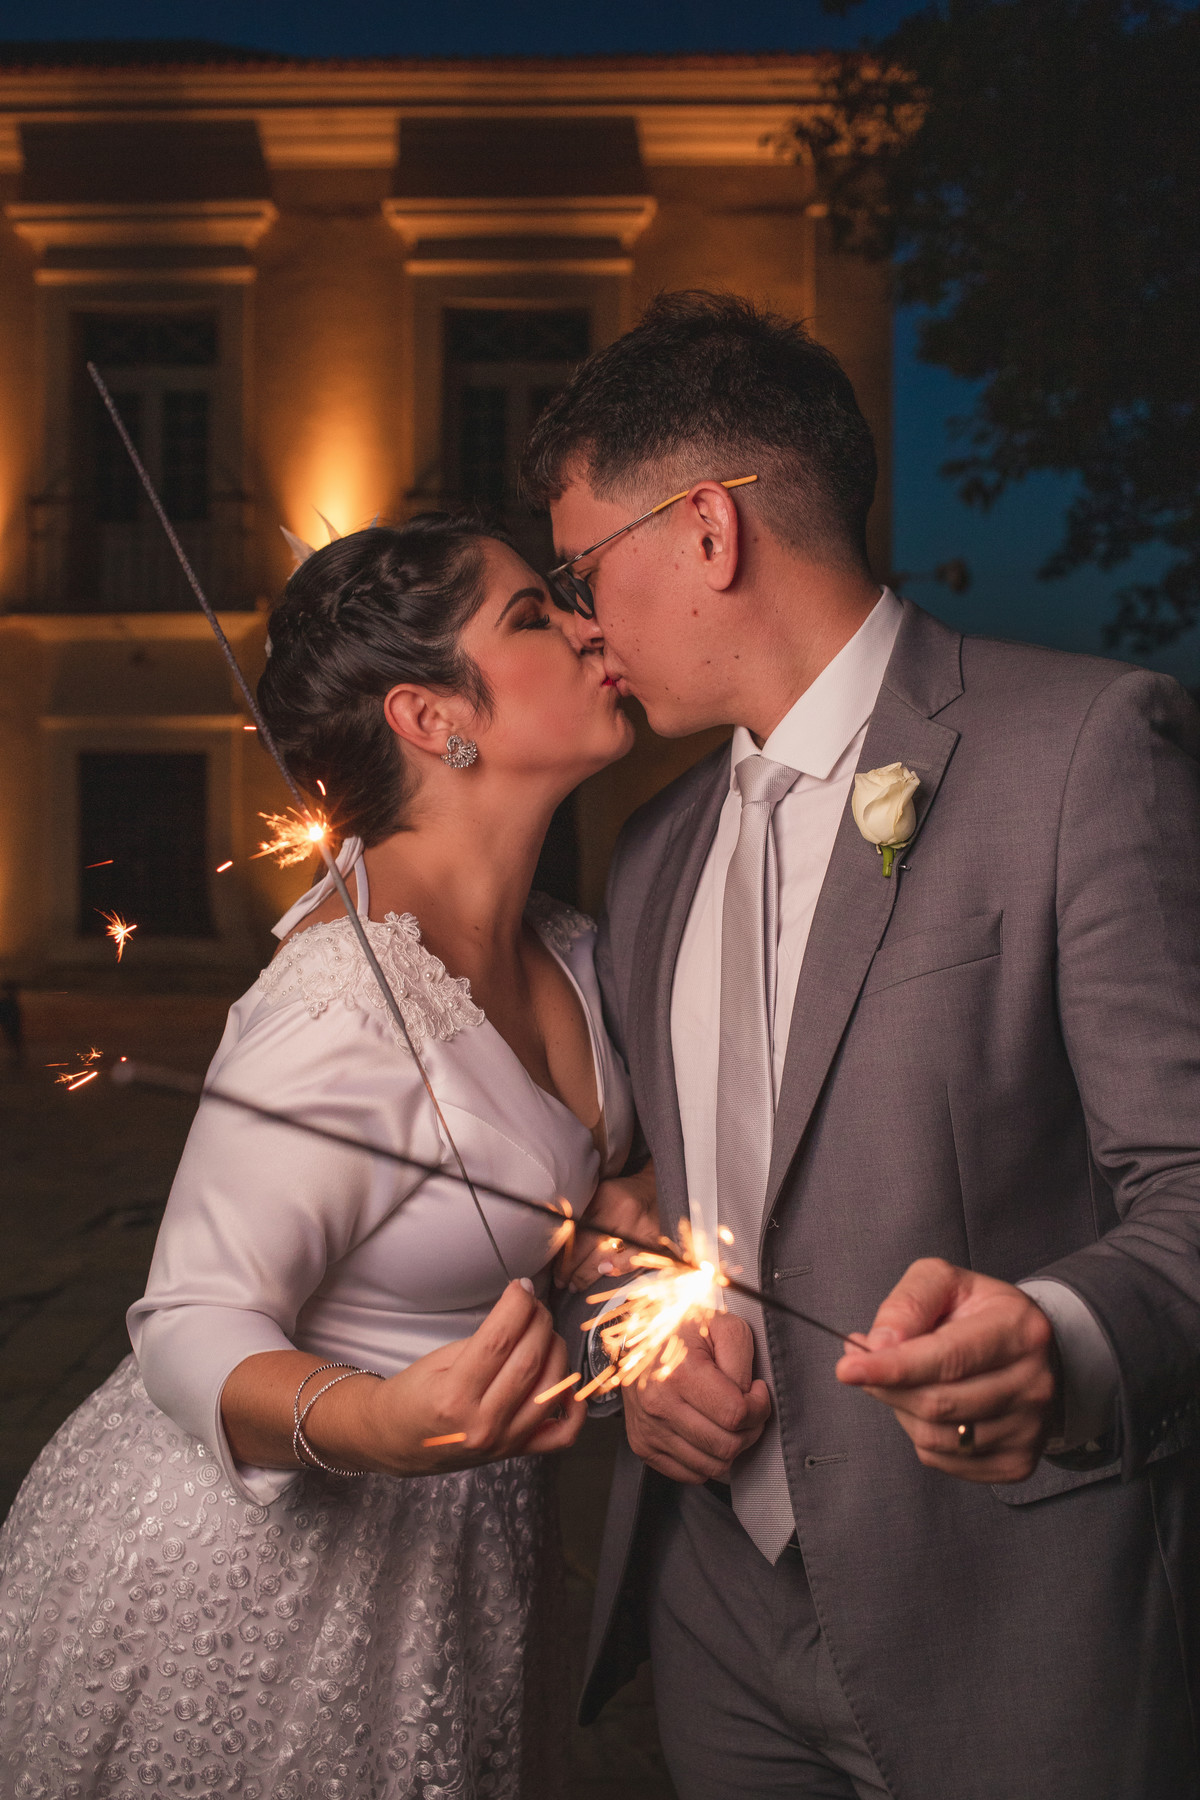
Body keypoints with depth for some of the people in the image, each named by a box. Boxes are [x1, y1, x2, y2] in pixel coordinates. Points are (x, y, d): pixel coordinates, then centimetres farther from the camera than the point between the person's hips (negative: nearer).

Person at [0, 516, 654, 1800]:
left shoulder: (559, 946, -3)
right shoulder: (344, 1007, -29)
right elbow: (192, 1325, -24)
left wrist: (611, 1211, -10)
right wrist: (369, 1427, -42)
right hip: (254, 1570, -8)